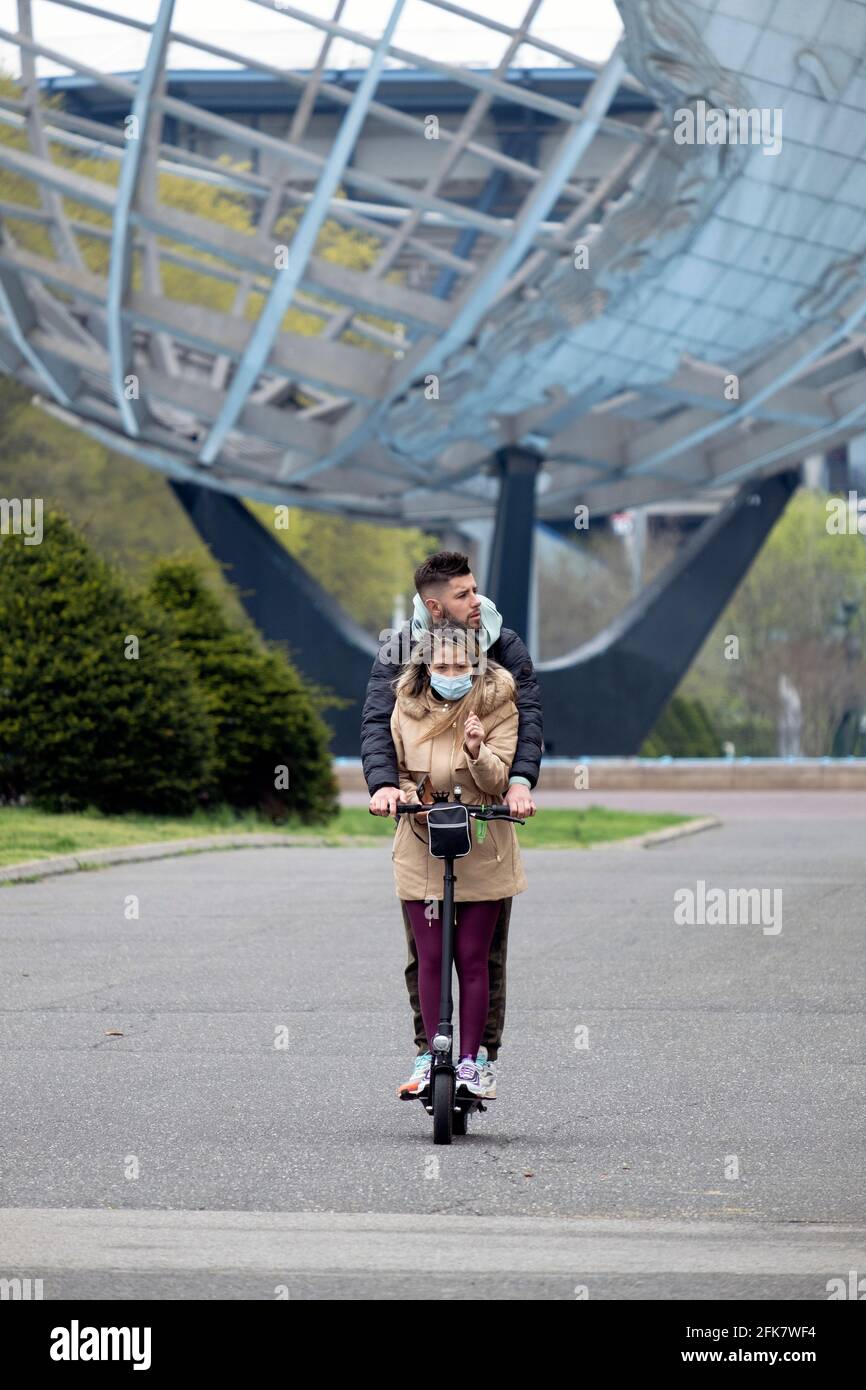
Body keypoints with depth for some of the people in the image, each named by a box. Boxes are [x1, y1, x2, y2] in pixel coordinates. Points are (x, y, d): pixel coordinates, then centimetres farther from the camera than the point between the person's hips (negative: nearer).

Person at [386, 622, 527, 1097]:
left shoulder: (496, 704, -6)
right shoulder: (407, 703, 1)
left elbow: (498, 781, -10)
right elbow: (394, 766, 11)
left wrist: (478, 752, -30)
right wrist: (406, 793, -10)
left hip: (480, 851, -2)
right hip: (421, 849, 2)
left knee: (472, 960, 1)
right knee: (430, 958, 2)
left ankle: (469, 1062, 8)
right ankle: (433, 1057, 11)